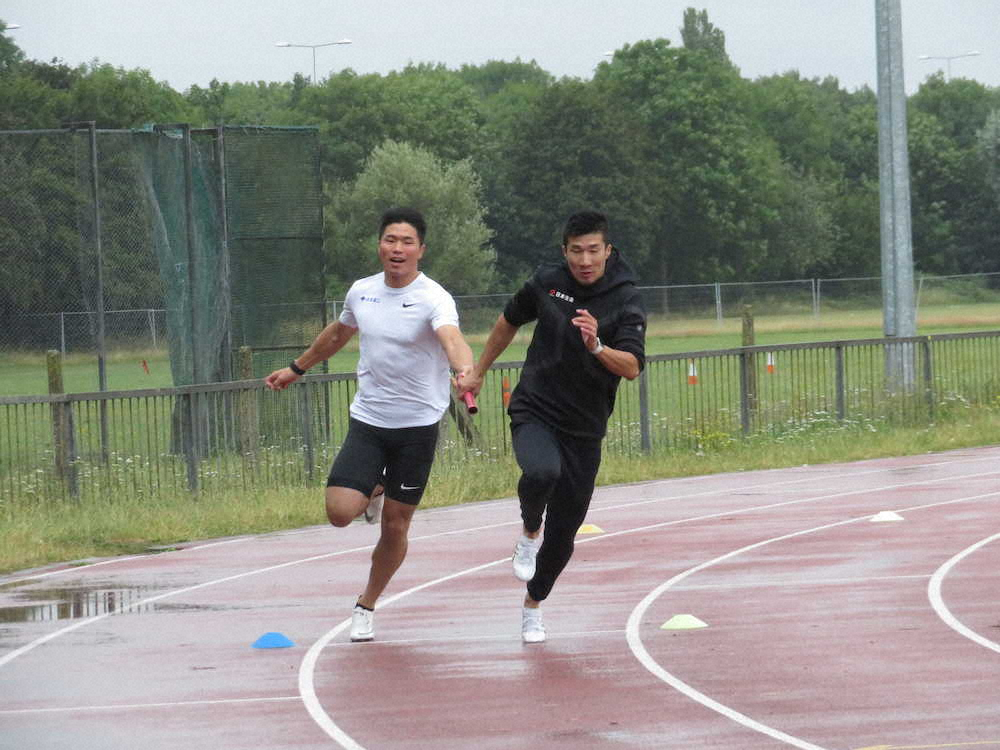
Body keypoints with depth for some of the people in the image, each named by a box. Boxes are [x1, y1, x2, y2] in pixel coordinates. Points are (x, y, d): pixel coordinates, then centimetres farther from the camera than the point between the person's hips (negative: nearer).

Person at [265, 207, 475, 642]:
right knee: (339, 512, -13)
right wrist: (297, 369, 35)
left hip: (417, 425, -3)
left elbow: (451, 337, -36)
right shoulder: (362, 292, 2)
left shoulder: (433, 299, -15)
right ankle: (373, 492, 23)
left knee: (395, 528, 3)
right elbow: (338, 333, 24)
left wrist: (465, 370, -58)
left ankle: (366, 607, 26)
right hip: (367, 422, 3)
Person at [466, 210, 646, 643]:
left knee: (563, 534, 6)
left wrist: (596, 346, -43)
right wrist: (479, 372, 25)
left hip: (584, 429, 0)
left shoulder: (625, 301, -11)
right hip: (534, 412, 0)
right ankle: (529, 531, -3)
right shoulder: (547, 281, -3)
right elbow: (510, 320, 18)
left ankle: (533, 605, 32)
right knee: (541, 472, -35)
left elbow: (632, 367, -25)